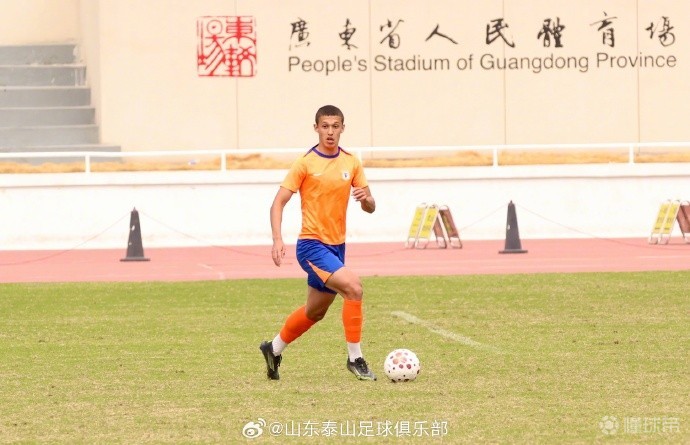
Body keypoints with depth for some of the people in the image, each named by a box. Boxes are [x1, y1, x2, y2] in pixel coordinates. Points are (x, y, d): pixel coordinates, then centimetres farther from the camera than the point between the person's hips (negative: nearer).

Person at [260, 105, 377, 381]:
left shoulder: (351, 163, 6)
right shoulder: (306, 163, -9)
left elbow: (370, 207, 9)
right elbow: (279, 203, -10)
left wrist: (366, 198, -16)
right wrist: (277, 240, -24)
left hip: (336, 246, 7)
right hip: (312, 245, -7)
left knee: (316, 310, 18)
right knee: (353, 287, -25)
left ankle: (274, 349, 39)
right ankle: (355, 358, -16)